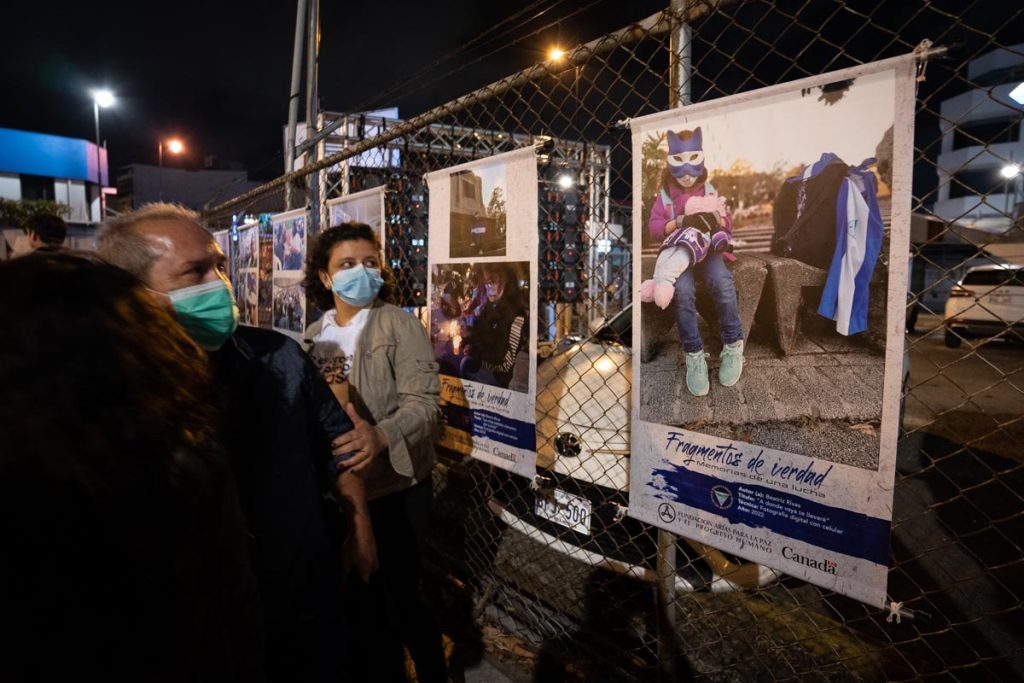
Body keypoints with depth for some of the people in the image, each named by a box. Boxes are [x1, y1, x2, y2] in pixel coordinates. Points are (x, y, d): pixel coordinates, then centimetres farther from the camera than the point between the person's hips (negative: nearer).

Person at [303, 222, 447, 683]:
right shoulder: (314, 336, 6)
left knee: (401, 597, 6)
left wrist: (381, 436, -40)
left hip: (395, 486, -5)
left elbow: (424, 400, -22)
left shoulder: (399, 325, -11)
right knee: (360, 596, 19)